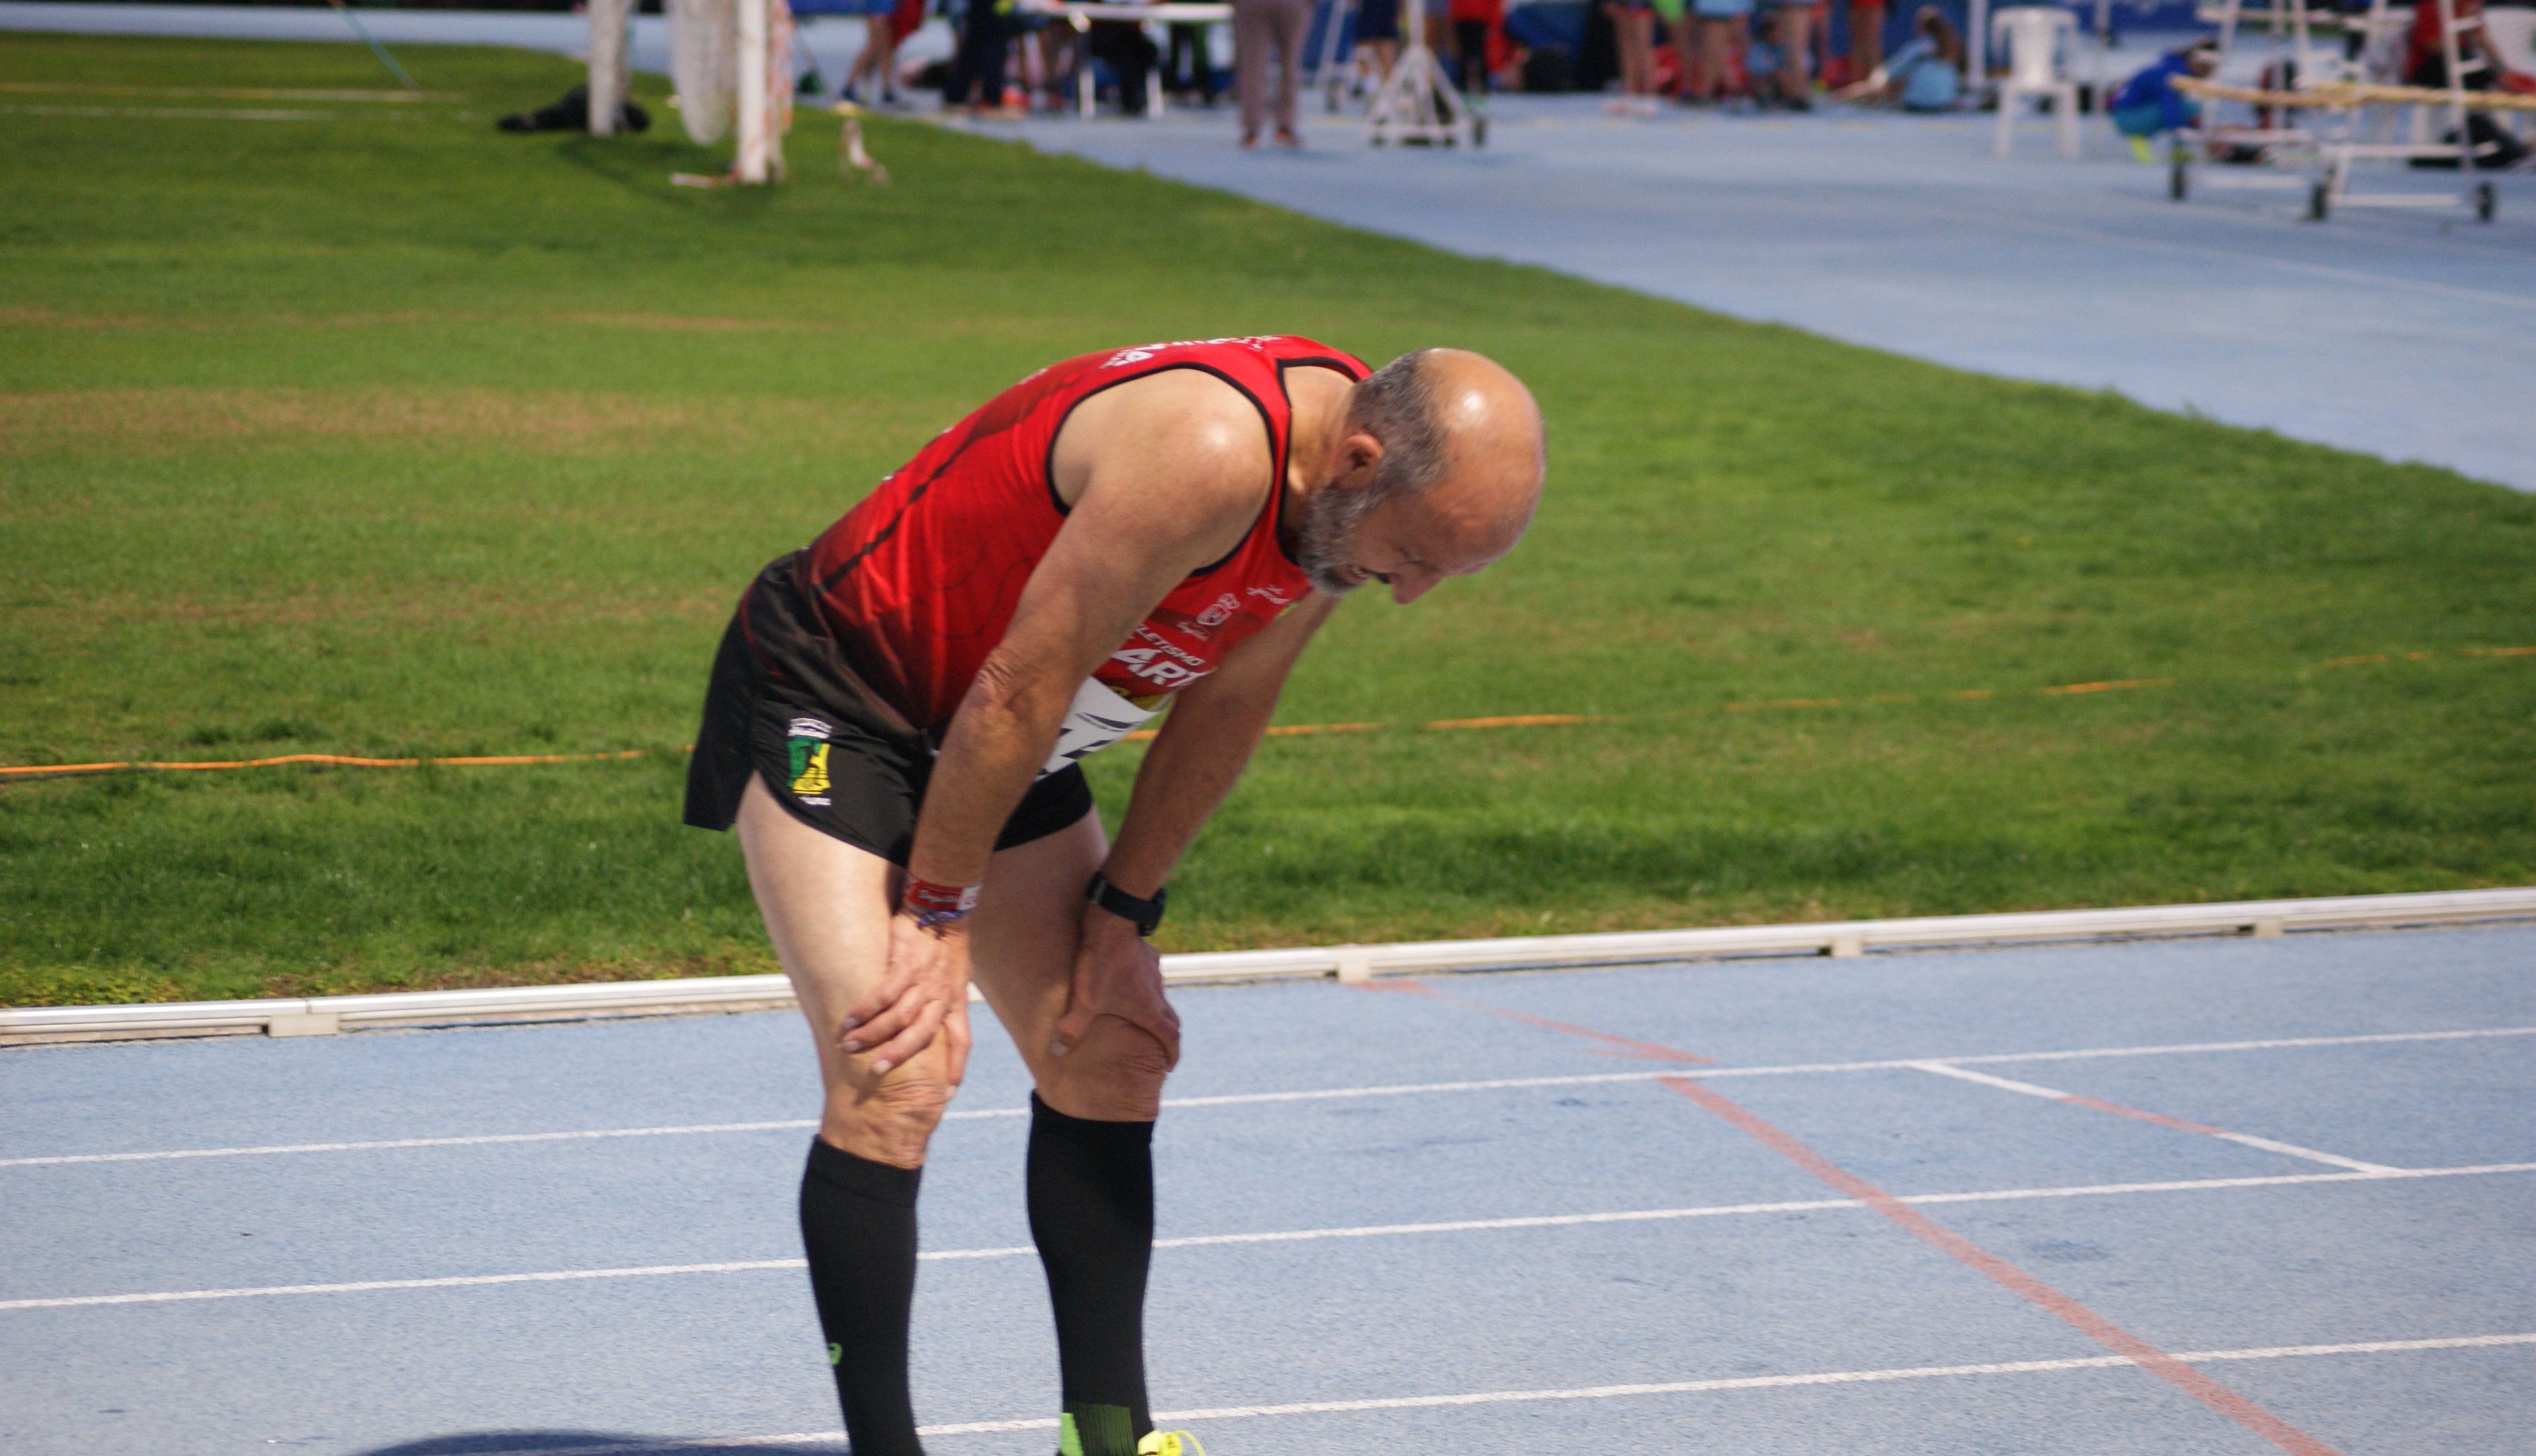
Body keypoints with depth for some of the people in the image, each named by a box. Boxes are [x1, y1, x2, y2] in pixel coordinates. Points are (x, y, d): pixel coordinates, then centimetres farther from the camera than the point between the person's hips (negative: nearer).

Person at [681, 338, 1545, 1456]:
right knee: (895, 1079, -20)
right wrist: (938, 913, -17)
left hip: (993, 743, 9)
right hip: (832, 696, -9)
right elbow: (1021, 688, -27)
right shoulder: (1209, 454, -35)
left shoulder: (1355, 485, -8)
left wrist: (1123, 910, 6)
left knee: (1110, 1058, 10)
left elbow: (1226, 703, 5)